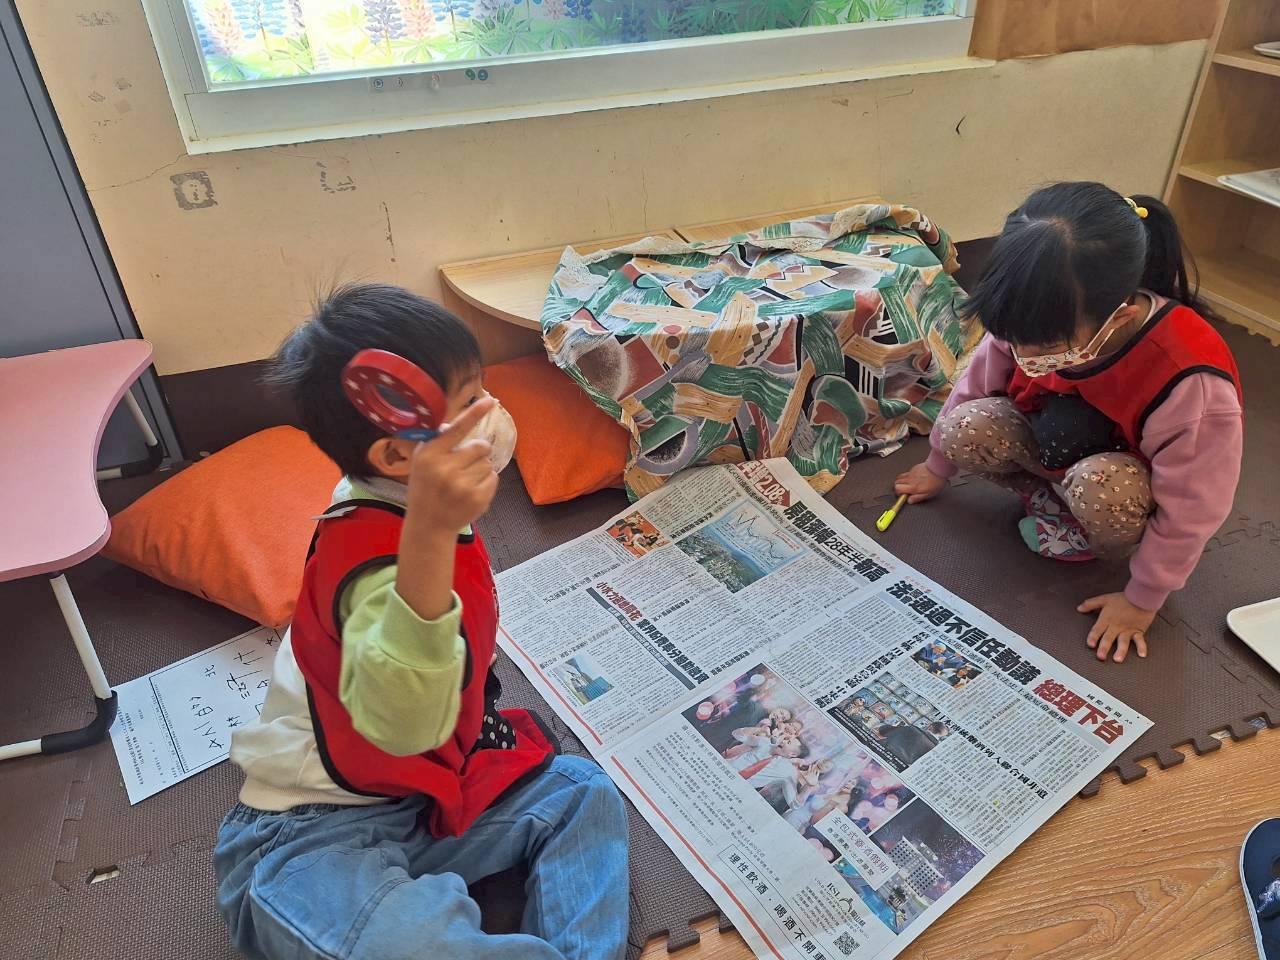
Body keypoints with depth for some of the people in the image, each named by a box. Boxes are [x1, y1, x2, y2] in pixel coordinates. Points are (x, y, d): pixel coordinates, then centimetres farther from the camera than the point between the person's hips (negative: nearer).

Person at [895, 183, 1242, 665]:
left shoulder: (1191, 386, -38)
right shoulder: (1037, 320, -25)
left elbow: (1190, 511, -23)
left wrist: (1142, 600, -12)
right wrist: (939, 466, 10)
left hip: (1138, 477, -3)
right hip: (1055, 443, 4)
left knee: (1098, 488, -38)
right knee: (965, 429, -25)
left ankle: (1092, 542, -3)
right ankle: (1044, 495, 2)